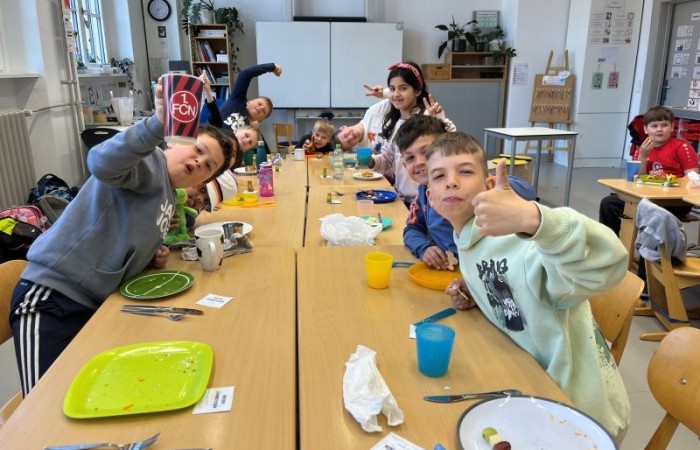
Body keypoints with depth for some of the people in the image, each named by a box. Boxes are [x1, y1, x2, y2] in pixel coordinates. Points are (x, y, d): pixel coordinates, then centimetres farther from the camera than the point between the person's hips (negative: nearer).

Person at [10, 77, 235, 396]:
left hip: (99, 303, 9)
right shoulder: (150, 163, -11)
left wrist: (153, 257, 6)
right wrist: (158, 124, -50)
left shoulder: (168, 200, 16)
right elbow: (102, 163, -35)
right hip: (53, 296, -9)